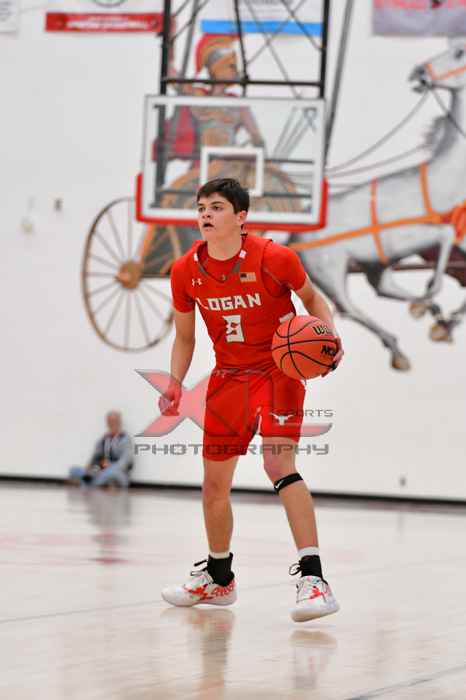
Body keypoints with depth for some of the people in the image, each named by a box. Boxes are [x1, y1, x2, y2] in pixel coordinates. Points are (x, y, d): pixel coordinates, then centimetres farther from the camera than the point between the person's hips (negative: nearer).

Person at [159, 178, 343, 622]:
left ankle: (313, 579, -29)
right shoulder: (186, 271, -6)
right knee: (214, 480, 12)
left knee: (278, 462, -26)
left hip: (277, 370, -5)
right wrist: (175, 382, -8)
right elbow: (184, 338, 7)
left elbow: (311, 297, 0)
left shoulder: (273, 258, -18)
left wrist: (330, 337, -18)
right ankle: (218, 578, 36)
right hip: (228, 377, 5)